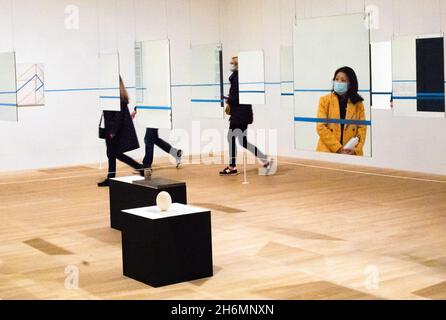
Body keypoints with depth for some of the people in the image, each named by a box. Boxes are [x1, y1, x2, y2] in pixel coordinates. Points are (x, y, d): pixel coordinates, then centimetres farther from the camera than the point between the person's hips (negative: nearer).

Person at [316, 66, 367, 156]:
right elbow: (321, 127, -5)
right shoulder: (325, 100, 2)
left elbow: (362, 128, 3)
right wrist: (338, 148, -12)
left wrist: (355, 150, -12)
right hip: (328, 151, -1)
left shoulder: (358, 103, 7)